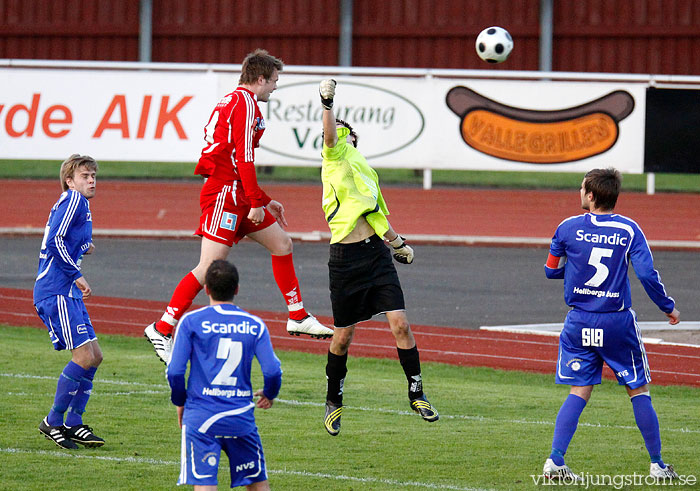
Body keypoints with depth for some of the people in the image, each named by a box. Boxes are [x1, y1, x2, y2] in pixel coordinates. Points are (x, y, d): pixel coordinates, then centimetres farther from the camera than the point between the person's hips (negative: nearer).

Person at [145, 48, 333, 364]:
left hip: (237, 195, 11)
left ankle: (298, 317, 20)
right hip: (225, 193, -11)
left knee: (282, 244, 13)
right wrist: (257, 204, -18)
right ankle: (162, 329, -11)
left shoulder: (231, 101, 21)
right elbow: (244, 157, -18)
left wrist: (265, 201, 30)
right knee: (211, 266, -13)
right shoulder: (245, 103, -10)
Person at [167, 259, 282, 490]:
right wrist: (269, 395, 21)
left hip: (201, 417, -2)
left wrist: (180, 402, 13)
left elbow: (174, 371, -5)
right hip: (241, 417, 2)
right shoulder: (254, 325, 5)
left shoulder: (191, 321, -1)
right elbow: (273, 371, -2)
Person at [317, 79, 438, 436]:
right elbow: (330, 138, -23)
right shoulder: (334, 158, 0)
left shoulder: (365, 168, 17)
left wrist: (397, 242, 36)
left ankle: (416, 394, 5)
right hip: (346, 257, -4)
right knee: (343, 337, 5)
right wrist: (327, 105, -34)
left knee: (400, 324, -6)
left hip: (376, 254, 4)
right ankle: (334, 403, 24)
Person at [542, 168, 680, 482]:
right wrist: (668, 307, 3)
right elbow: (647, 275, -12)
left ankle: (555, 461, -5)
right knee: (638, 390, 10)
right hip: (618, 324, -1)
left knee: (578, 392, 7)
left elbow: (551, 271, 9)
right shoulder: (629, 230, -5)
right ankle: (657, 464, 12)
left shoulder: (568, 228, -1)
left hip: (580, 323, 1)